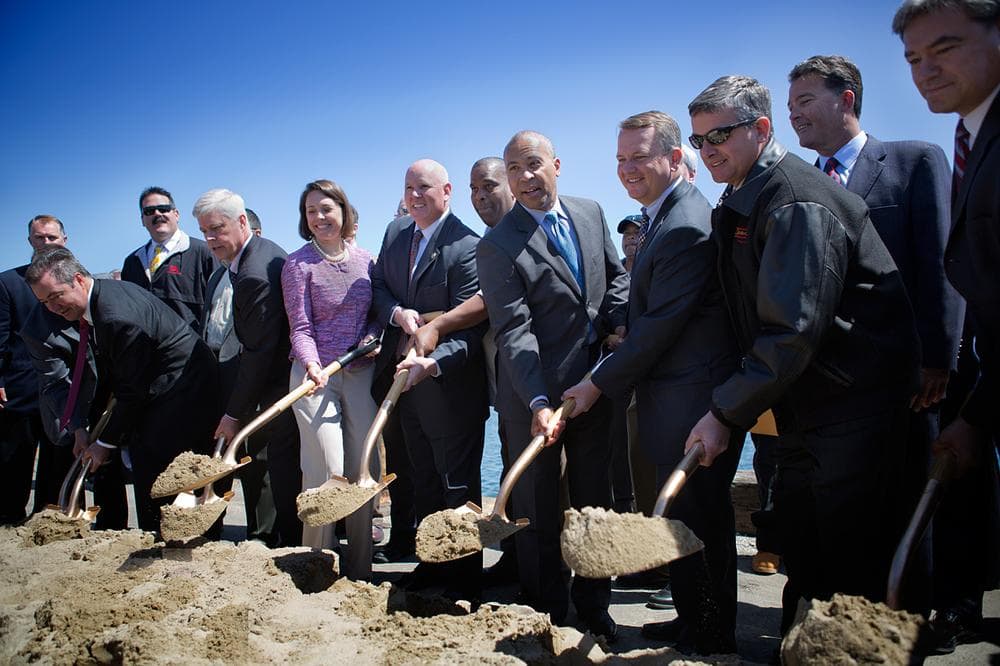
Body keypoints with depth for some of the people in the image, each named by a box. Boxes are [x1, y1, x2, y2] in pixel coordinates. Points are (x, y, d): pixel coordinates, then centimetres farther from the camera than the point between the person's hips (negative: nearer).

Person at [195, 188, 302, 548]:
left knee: (284, 468, 1)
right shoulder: (262, 249, 8)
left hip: (280, 383, -10)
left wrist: (234, 413, -15)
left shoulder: (254, 276, -25)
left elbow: (257, 353, -23)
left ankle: (291, 543, 14)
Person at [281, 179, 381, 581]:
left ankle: (359, 571, 19)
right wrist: (311, 364, -25)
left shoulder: (366, 261, 7)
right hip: (315, 375, -3)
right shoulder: (298, 264, -2)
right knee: (326, 472, -8)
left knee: (364, 470, 5)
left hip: (360, 373, 4)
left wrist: (372, 338, -6)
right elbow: (300, 327, -8)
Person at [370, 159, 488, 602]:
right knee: (423, 480, 19)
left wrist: (433, 362, -38)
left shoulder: (466, 246, -18)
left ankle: (465, 582, 15)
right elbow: (378, 287, 9)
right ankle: (433, 561, 34)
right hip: (405, 375, 8)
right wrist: (398, 313, -13)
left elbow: (469, 329, -22)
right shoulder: (395, 232, 6)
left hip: (449, 384, -7)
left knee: (458, 485, 3)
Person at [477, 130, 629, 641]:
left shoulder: (591, 213, 5)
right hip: (536, 392, -5)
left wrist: (619, 322, -1)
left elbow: (616, 275, 18)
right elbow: (514, 330, -20)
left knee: (594, 499, 15)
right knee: (539, 507, 7)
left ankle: (593, 605, 30)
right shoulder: (498, 245, -13)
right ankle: (546, 614, 23)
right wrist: (538, 402, -29)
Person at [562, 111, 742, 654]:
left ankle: (709, 635, 20)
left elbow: (660, 324, -21)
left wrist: (600, 383, -12)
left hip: (691, 401, -10)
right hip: (671, 398, 10)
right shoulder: (660, 216, 15)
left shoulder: (686, 227, -20)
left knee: (699, 522, 3)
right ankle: (691, 620, 34)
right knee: (685, 516, 19)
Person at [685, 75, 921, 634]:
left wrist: (726, 413, -23)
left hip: (855, 400, -9)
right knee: (800, 550, 16)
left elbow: (794, 329, -26)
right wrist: (735, 405, 12)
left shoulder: (796, 201, -20)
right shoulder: (741, 203, 11)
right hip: (805, 406, 9)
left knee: (852, 553, -2)